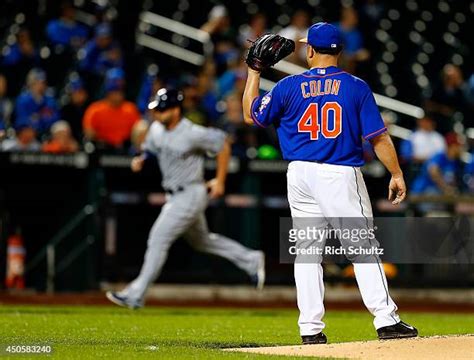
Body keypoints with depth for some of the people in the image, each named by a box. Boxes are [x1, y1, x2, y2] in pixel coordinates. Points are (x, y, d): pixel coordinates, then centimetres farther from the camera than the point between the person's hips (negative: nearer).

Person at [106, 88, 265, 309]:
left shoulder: (191, 134, -22)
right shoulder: (156, 129, 1)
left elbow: (222, 145, -13)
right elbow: (151, 150, 18)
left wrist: (220, 181, -11)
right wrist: (140, 160, -5)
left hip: (191, 194, -9)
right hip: (174, 196, 9)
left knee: (158, 238, -12)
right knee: (201, 241, 20)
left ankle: (135, 295, -9)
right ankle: (250, 260, 33)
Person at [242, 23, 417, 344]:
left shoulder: (289, 87, 2)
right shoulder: (356, 87, -2)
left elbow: (251, 115, 14)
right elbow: (378, 136, -4)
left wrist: (254, 71, 21)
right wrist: (396, 174, 2)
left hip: (301, 176, 2)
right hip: (342, 176, -2)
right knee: (363, 247, -1)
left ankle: (311, 329, 3)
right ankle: (386, 320, -7)